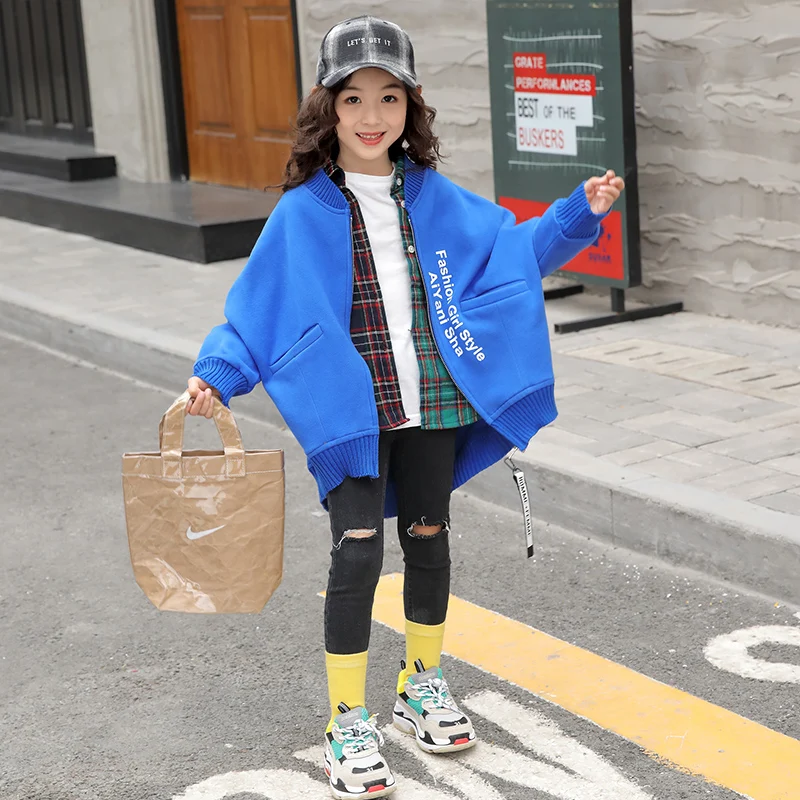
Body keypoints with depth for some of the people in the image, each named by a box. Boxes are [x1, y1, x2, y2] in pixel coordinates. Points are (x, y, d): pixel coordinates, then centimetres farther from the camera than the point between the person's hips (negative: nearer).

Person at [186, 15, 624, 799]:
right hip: (351, 407, -4)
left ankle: (423, 686, 36)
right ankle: (349, 724, 6)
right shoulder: (304, 212, -7)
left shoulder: (435, 198, 4)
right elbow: (259, 303, -4)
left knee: (428, 537, 15)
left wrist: (580, 211, 7)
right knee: (358, 550, -8)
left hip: (433, 403, 4)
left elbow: (515, 247, 16)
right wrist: (216, 375, -15)